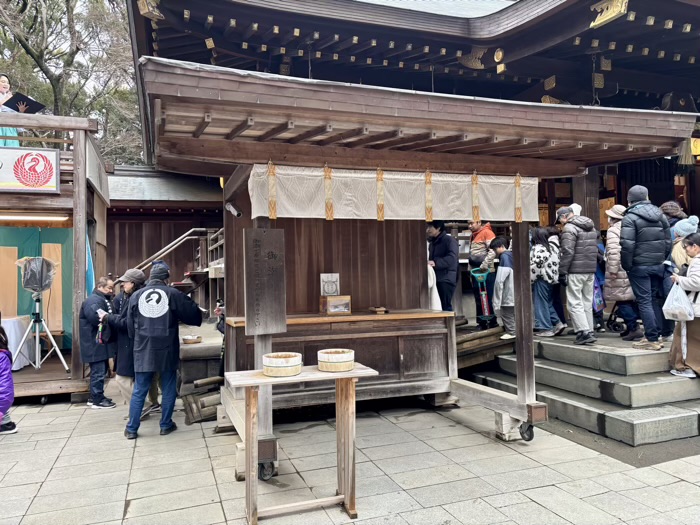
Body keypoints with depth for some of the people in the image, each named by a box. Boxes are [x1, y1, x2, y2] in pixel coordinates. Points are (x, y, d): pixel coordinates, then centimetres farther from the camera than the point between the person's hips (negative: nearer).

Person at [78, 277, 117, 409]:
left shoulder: (105, 300, 20)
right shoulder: (93, 300, -16)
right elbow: (96, 317, -31)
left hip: (102, 343, 11)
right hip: (95, 344, -11)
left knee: (100, 371, 17)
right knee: (98, 372, -4)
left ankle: (95, 397, 27)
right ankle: (97, 400, 5)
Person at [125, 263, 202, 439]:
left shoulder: (136, 295, 2)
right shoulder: (173, 294, -7)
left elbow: (130, 325, 9)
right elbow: (192, 314, -1)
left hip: (143, 350, 2)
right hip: (167, 350, -2)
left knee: (139, 391, 10)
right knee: (168, 389, 12)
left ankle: (131, 429, 16)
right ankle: (166, 425, 20)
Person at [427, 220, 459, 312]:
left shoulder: (450, 240, -7)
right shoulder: (432, 242, 21)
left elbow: (452, 258, -23)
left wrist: (435, 263, -35)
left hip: (446, 279, -8)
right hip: (435, 278, 8)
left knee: (445, 306, -9)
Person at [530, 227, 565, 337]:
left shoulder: (537, 248, -15)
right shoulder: (553, 246, 11)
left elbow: (535, 266, -19)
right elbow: (557, 263, 13)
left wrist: (529, 280, -10)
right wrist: (555, 276, 18)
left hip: (541, 279, -8)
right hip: (552, 278, 8)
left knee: (541, 304, 0)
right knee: (548, 303, 18)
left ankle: (546, 329, 3)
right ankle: (558, 323, 12)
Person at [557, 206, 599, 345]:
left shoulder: (569, 228, -10)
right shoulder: (592, 227, 19)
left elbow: (567, 252, -17)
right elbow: (596, 249, 20)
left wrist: (562, 272, -14)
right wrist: (592, 266, 20)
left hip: (576, 271, -8)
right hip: (591, 271, 8)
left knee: (575, 303, -4)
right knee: (587, 302, 13)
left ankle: (584, 332, -10)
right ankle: (590, 331, 16)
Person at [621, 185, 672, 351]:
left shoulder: (630, 217, -10)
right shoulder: (660, 215, 10)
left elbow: (627, 244, -19)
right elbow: (668, 241, 11)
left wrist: (626, 265, -10)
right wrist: (662, 259, 17)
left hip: (639, 266, -6)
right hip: (658, 265, 6)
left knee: (644, 302, -2)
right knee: (655, 300, 13)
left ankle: (651, 339, -2)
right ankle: (656, 335, 17)